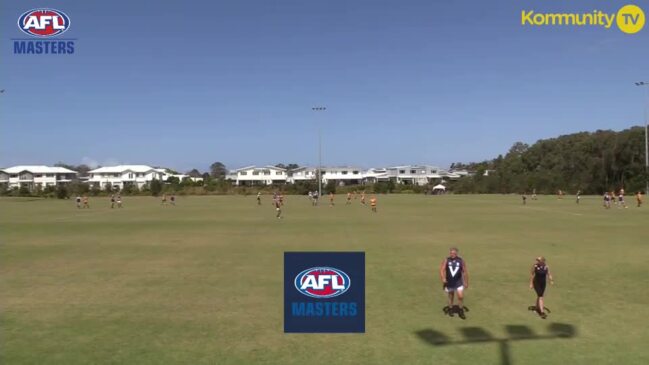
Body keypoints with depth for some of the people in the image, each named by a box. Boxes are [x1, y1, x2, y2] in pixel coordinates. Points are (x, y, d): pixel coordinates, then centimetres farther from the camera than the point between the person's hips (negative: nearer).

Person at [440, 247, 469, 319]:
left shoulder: (461, 261, -5)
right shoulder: (446, 260, -6)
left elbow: (465, 272, 3)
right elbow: (442, 269, -12)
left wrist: (466, 282, 5)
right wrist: (443, 278, -27)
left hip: (458, 282, -1)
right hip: (449, 282, 1)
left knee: (461, 296, -10)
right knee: (451, 296, 13)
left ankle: (461, 311, 8)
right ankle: (450, 309, 33)